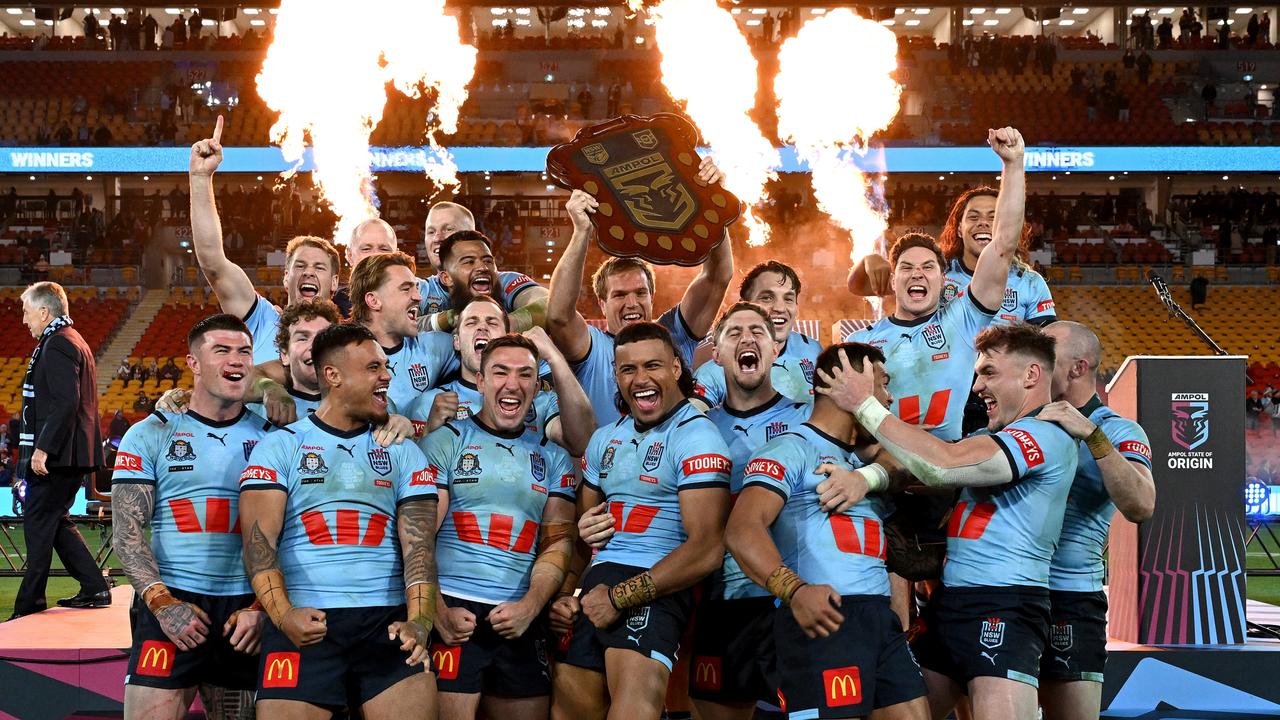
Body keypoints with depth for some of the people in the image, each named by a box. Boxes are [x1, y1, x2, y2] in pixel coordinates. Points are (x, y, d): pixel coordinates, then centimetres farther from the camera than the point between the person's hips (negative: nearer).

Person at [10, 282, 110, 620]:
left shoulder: (58, 345, -14)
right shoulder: (73, 342, 18)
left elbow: (65, 402, -24)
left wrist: (42, 449, -24)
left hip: (56, 455, -10)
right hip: (72, 454, 10)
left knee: (39, 524, -4)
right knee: (55, 522, 16)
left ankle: (27, 606, 0)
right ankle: (94, 589, 15)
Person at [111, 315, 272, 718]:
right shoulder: (151, 435, 5)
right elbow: (127, 532, -1)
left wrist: (261, 608, -5)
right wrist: (162, 601, -14)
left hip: (246, 612, 2)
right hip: (171, 608, -2)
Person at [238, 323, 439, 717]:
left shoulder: (404, 453, 14)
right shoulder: (279, 447, 7)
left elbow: (418, 541, 4)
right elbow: (258, 537, -3)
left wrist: (419, 618, -13)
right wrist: (282, 613, -20)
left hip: (388, 624, 2)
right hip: (306, 624, -2)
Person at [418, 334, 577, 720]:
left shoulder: (553, 458, 13)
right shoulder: (445, 442, 2)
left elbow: (558, 541, 7)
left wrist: (529, 607, -10)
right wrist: (439, 613, -14)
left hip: (523, 619, 4)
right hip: (454, 613, -4)